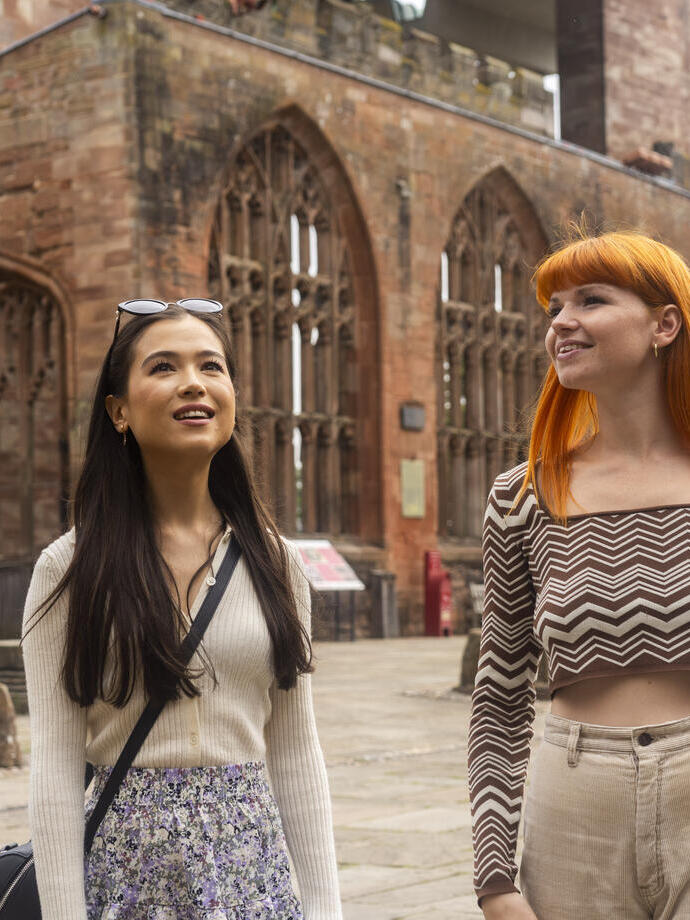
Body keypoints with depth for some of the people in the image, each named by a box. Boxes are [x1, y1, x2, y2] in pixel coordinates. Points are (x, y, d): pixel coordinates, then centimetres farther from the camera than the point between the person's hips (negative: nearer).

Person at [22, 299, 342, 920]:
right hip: (128, 864, -2)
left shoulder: (274, 564, 4)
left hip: (252, 863, 3)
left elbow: (296, 754, 5)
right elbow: (55, 769, -7)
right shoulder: (70, 570, -5)